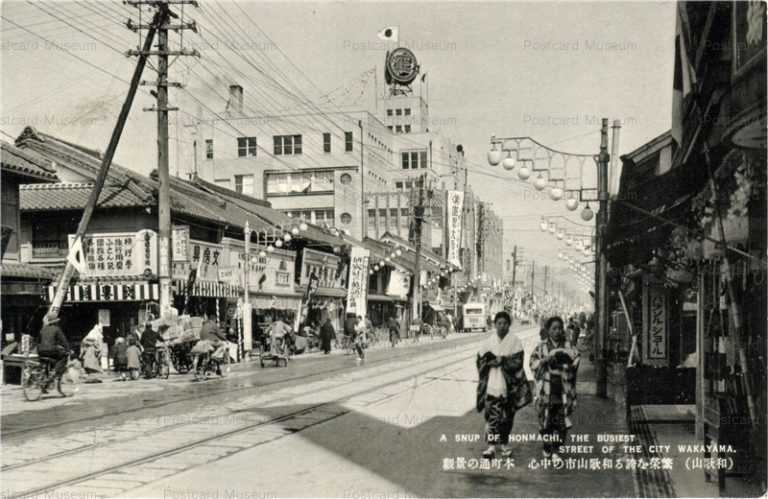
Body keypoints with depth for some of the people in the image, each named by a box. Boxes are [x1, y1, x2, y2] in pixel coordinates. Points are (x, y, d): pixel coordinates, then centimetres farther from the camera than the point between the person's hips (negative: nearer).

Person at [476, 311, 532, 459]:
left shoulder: (515, 341, -2)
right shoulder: (488, 341, 4)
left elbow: (517, 362, -10)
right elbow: (480, 360, 2)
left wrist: (501, 360, -18)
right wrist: (493, 361, -14)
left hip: (509, 385, 0)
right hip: (491, 385, 0)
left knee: (507, 417, 10)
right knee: (492, 416, -5)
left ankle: (504, 444, 26)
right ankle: (491, 446, -2)